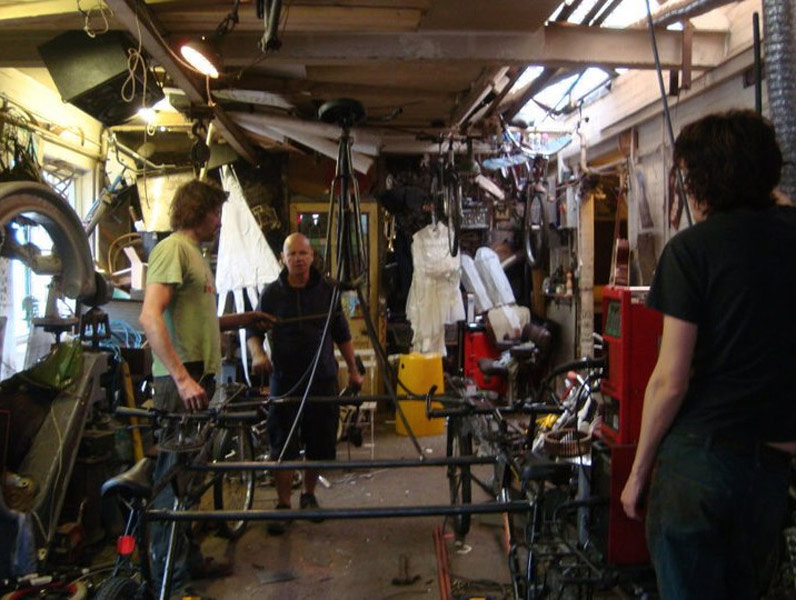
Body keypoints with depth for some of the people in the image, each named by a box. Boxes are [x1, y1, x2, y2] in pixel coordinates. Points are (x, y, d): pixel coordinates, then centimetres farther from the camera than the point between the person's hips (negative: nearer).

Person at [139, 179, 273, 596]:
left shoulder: (194, 252, 19)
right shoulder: (173, 248, -11)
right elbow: (150, 317, -22)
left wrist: (244, 320, 21)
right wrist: (182, 378, -27)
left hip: (197, 376, 10)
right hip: (180, 381, -10)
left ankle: (187, 559, 30)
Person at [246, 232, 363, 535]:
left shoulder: (326, 291, 3)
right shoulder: (271, 293, 0)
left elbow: (342, 334, 11)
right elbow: (253, 331, 6)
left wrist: (353, 370, 11)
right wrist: (257, 353, -14)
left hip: (323, 379, 1)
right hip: (284, 381, -1)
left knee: (320, 444, 7)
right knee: (283, 446, -1)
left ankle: (309, 495, 27)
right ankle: (283, 505, 11)